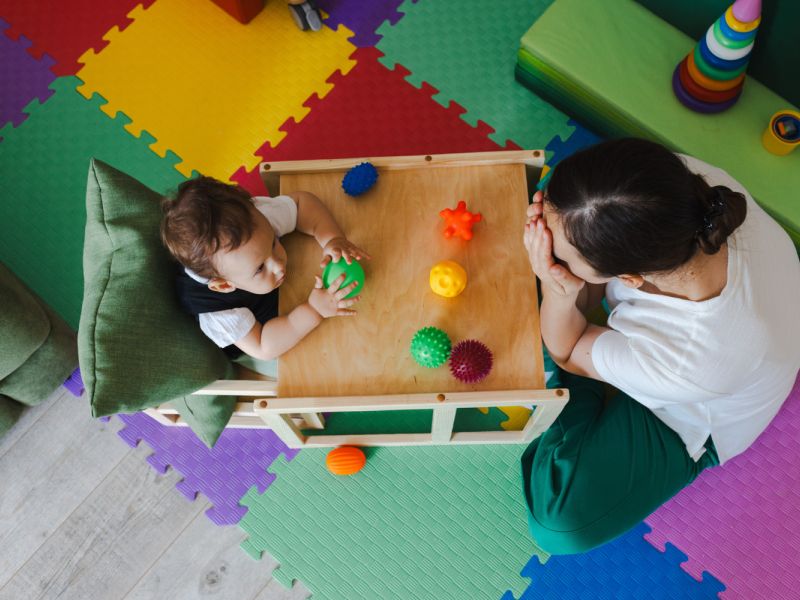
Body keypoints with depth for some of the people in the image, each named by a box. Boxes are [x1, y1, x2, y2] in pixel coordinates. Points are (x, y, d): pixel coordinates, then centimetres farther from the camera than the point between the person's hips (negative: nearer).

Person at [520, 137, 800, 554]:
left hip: (692, 419, -4)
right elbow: (585, 294, -19)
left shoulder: (697, 361, -47)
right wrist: (569, 293, -41)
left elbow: (567, 351, -25)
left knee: (560, 523, -17)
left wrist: (559, 293, -44)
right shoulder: (678, 181, -37)